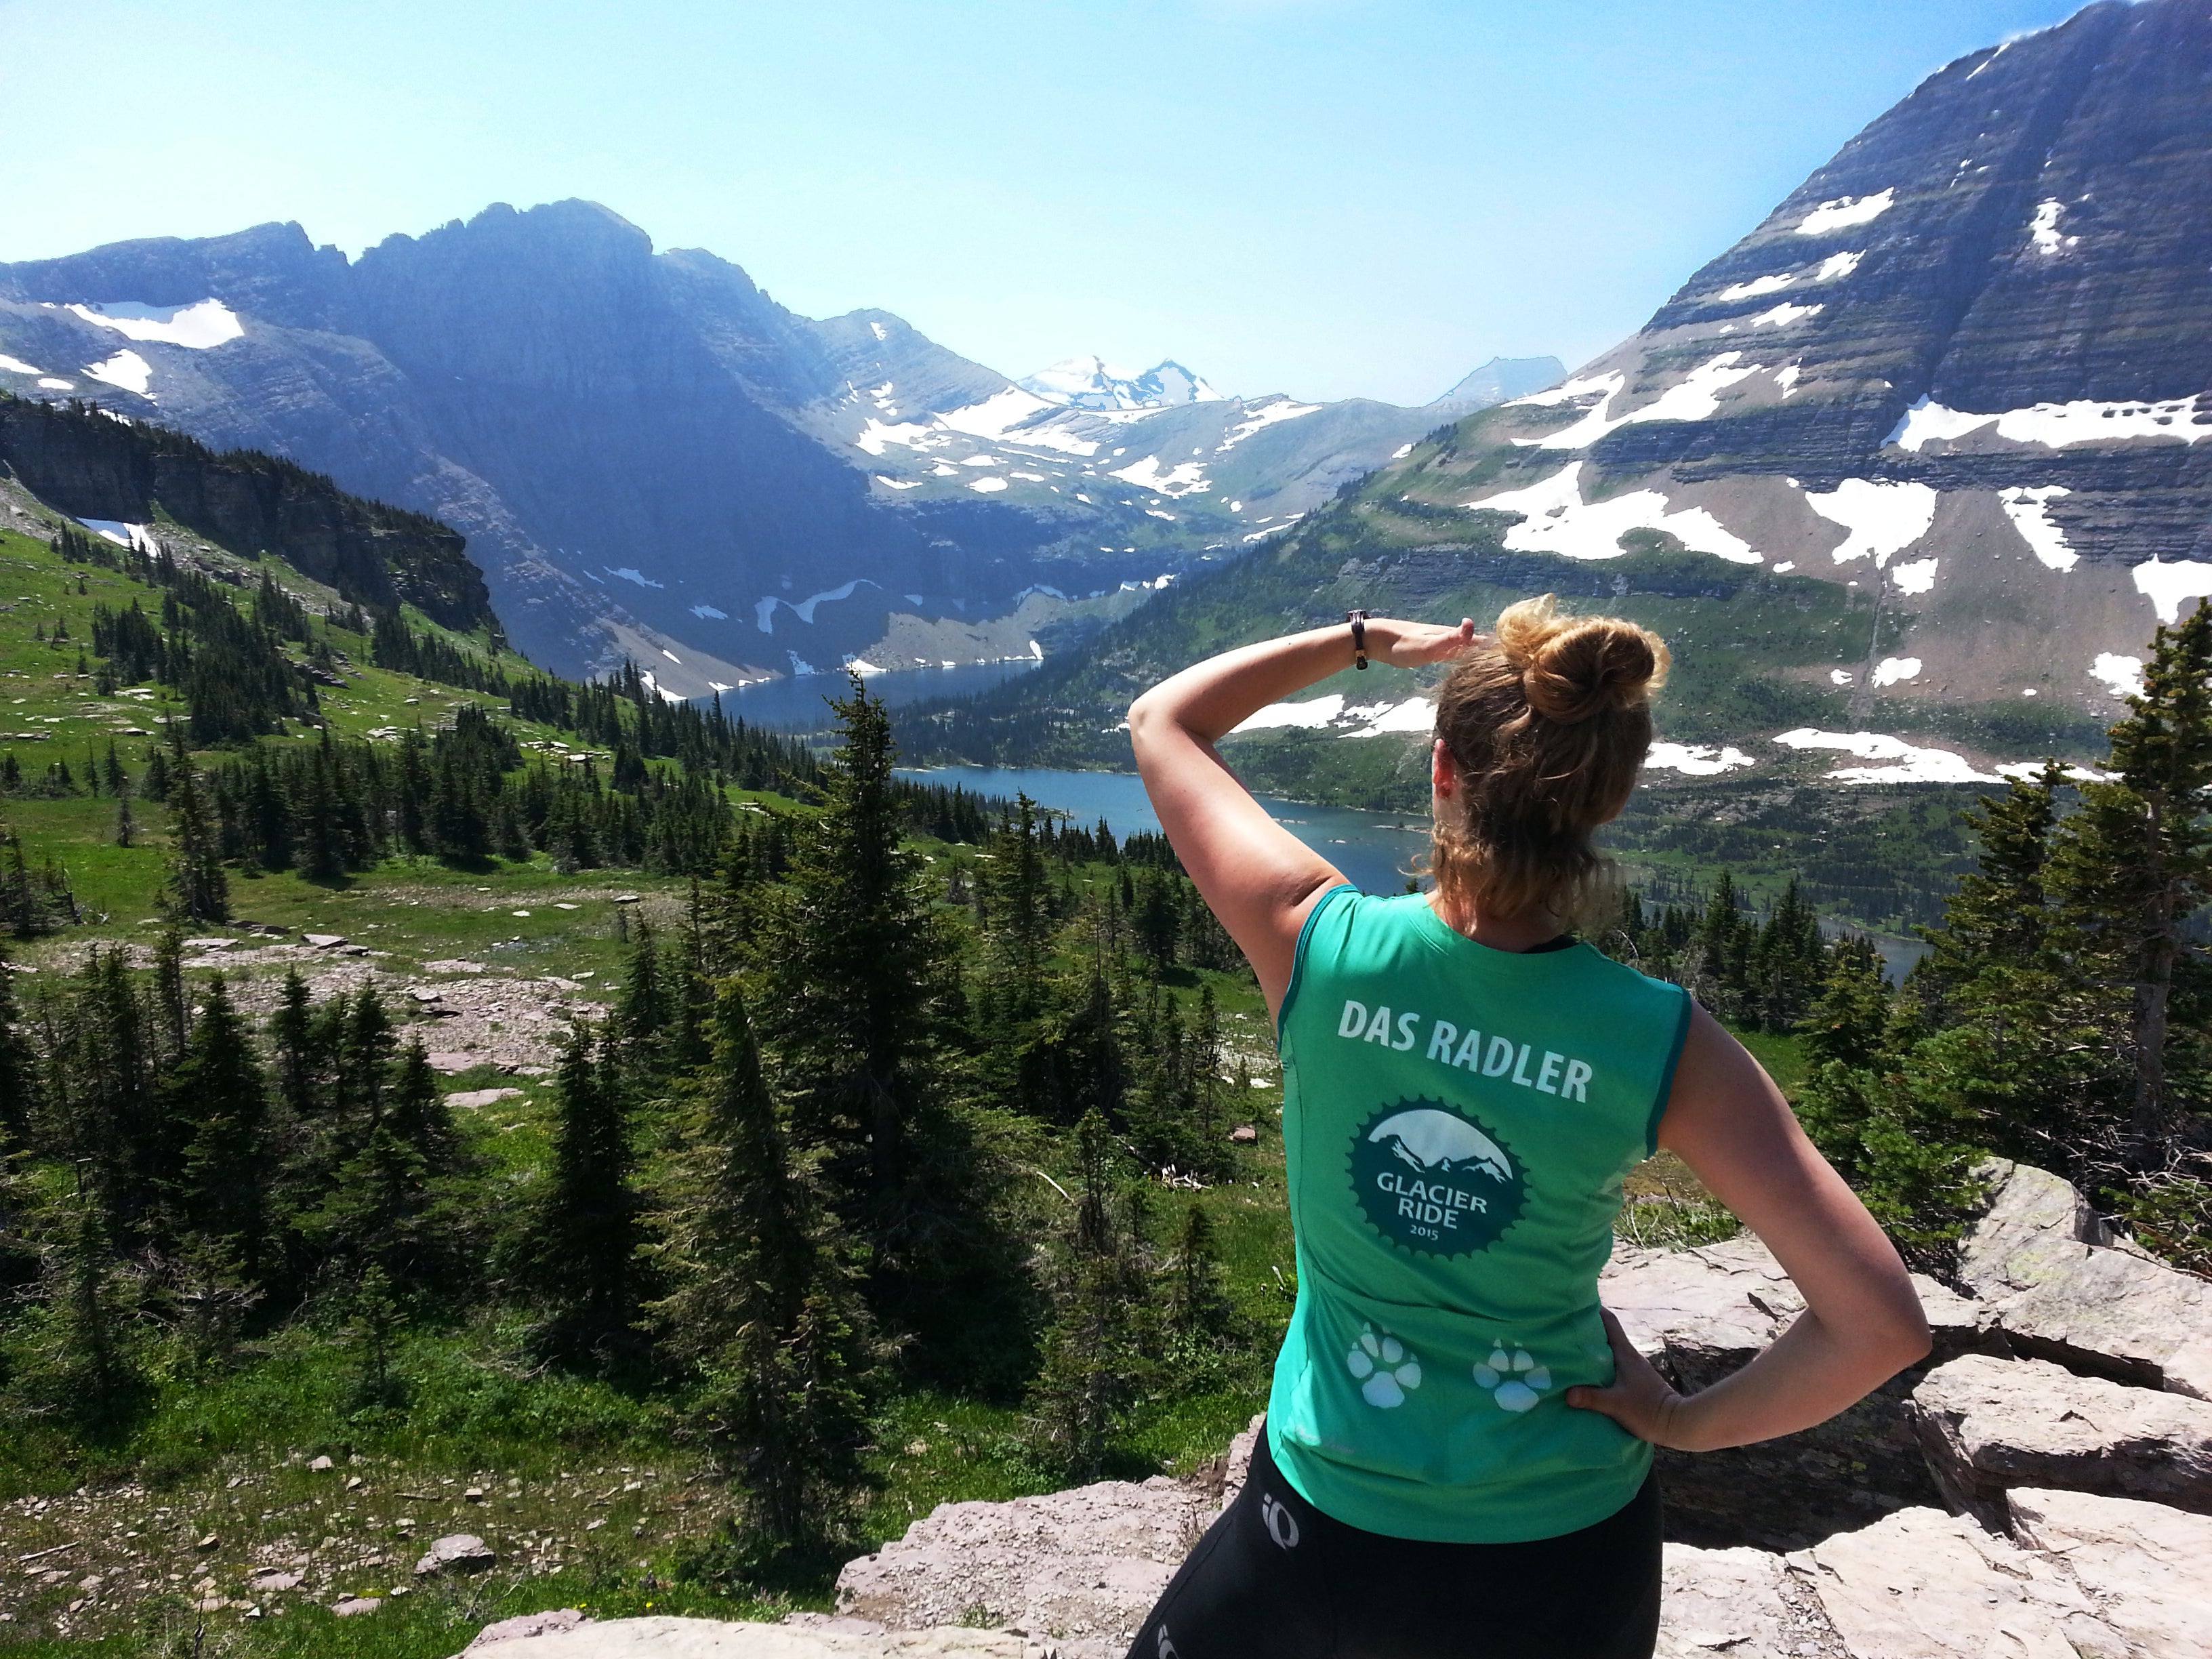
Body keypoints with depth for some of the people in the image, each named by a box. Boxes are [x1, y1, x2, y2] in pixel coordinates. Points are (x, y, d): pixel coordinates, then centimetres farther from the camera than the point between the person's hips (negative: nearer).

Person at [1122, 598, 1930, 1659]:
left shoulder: (1320, 942, -22)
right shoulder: (1664, 1043, -21)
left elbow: (1163, 721, -5)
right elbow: (1881, 1325, -17)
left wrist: (1362, 640, 2)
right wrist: (1691, 1422, -4)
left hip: (1330, 1514, -1)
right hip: (1562, 1551, 1)